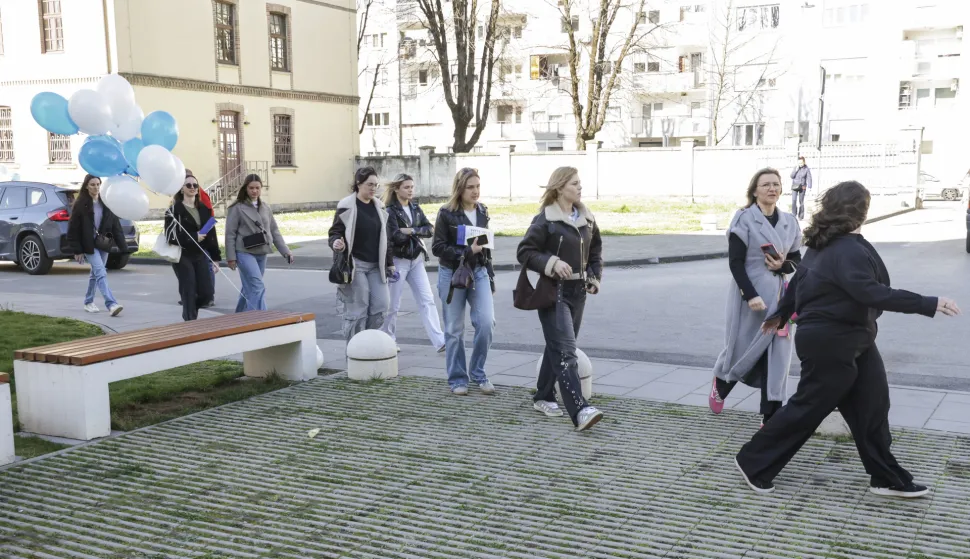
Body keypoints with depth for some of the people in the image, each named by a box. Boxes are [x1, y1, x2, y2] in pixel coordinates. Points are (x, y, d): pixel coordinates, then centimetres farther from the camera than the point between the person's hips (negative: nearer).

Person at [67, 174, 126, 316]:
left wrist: (122, 246, 0)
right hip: (89, 245, -5)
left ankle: (88, 302, 30)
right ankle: (111, 304, -25)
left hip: (103, 244, 5)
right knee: (101, 273, -16)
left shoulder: (106, 203, 6)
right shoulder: (80, 205, -6)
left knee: (96, 273, 14)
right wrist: (77, 250, -8)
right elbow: (73, 229, -5)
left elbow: (115, 225, 5)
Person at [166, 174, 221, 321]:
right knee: (189, 294, -6)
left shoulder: (204, 209, 12)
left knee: (206, 294, 1)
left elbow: (211, 234, 11)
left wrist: (216, 258, 8)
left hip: (200, 256, 5)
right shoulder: (174, 209, -5)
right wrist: (194, 237, -16)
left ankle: (189, 310, 32)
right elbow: (171, 236, -13)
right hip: (183, 257, -5)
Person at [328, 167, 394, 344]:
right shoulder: (347, 207, -7)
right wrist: (336, 243, -29)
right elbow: (335, 232, -6)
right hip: (355, 265, -6)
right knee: (357, 311, -4)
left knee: (381, 306, 0)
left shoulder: (379, 207, 12)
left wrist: (390, 263, 17)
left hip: (376, 266, 6)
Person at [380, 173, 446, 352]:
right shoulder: (390, 211, -7)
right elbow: (396, 236, -19)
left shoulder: (415, 208, 11)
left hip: (416, 259, 5)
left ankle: (439, 341, -7)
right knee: (393, 304, 5)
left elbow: (430, 229, 0)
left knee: (427, 300, -3)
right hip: (398, 260, -5)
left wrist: (411, 231, -15)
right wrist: (418, 232, -6)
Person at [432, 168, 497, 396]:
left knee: (486, 323, -9)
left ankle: (478, 373, 9)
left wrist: (490, 276, 14)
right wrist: (467, 251, -20)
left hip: (479, 272, 4)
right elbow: (437, 248, -11)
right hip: (452, 274, -4)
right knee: (454, 329, 3)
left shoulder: (482, 211, 8)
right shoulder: (446, 213, -7)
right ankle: (457, 379, 16)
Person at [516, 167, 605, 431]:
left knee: (557, 347, 16)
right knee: (565, 351, -14)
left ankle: (543, 398, 31)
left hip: (578, 291, 7)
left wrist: (594, 278, 10)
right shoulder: (545, 219, -10)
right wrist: (552, 263, -23)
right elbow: (524, 252, -11)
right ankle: (580, 411, -22)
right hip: (554, 292, -7)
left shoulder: (586, 218, 9)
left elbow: (596, 250, 22)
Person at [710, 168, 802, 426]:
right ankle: (720, 385, 41)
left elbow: (797, 259, 13)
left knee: (776, 355, 1)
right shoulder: (744, 219, -8)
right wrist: (750, 295, -20)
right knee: (743, 347, 9)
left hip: (778, 295, 4)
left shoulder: (789, 222, 6)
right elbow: (735, 263, -12)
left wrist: (783, 266, -10)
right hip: (749, 293, -4)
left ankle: (771, 417, 8)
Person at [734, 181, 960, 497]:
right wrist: (929, 305, -34)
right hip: (830, 343, -10)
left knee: (872, 406, 11)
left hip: (852, 338, 10)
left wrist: (781, 314, 28)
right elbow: (872, 293, -34)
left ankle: (887, 479, 19)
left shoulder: (825, 242, 8)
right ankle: (753, 464, 14)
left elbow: (800, 279, 17)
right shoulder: (846, 250, -24)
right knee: (808, 408, 1)